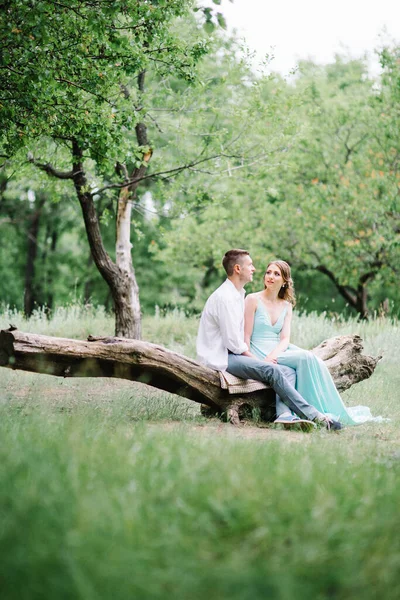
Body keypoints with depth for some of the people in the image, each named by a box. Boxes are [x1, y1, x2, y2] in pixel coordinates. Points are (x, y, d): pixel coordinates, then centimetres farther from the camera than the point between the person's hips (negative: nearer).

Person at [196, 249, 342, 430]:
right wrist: (258, 359, -9)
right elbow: (233, 342, -19)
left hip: (230, 353, 10)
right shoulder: (225, 298, -16)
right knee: (272, 370, -25)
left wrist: (249, 353, 2)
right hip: (221, 359, -10)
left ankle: (284, 414, -31)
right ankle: (314, 416, -24)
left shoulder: (237, 295, 17)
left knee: (284, 370, -10)